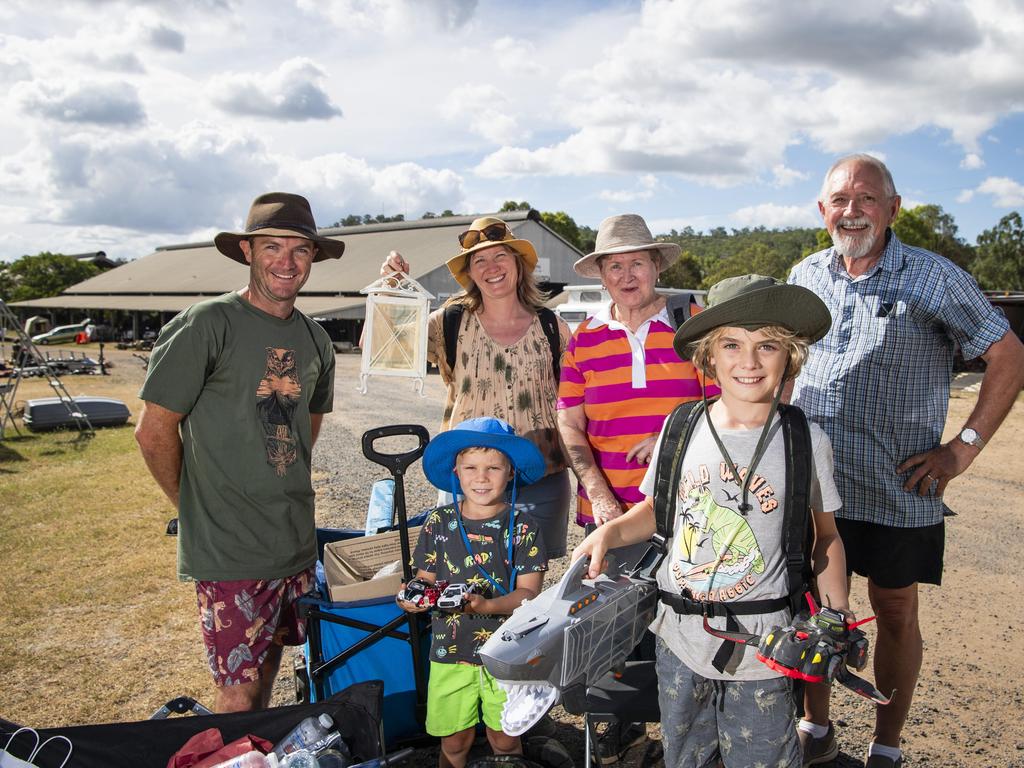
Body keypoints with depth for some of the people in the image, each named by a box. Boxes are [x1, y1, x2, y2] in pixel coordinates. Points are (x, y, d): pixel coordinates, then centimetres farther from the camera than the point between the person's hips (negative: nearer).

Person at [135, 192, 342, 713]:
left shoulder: (314, 339, 8)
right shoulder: (207, 324, -13)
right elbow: (154, 431, -9)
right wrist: (195, 506, 0)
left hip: (296, 542, 6)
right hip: (228, 549, -6)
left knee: (267, 672, 20)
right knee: (239, 693, 1)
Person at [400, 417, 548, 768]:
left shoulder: (523, 527, -8)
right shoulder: (439, 523, -2)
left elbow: (529, 592, -11)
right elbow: (425, 579, 5)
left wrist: (486, 606, -27)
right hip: (450, 651, 2)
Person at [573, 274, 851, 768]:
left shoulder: (806, 442, -9)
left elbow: (825, 537, 2)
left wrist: (838, 618, -4)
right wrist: (610, 532, -10)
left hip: (760, 649, -2)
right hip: (679, 638, 3)